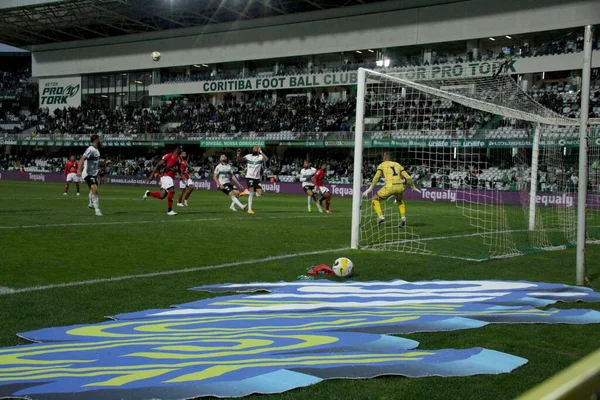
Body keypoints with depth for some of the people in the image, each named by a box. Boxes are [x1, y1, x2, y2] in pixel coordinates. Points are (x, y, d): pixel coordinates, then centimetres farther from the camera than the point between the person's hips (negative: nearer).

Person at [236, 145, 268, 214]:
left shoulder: (260, 156, -2)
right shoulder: (248, 156, 4)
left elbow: (266, 159, -25)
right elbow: (238, 160, 2)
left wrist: (260, 151, -23)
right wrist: (238, 154, -16)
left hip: (257, 178, 1)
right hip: (249, 177, -1)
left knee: (259, 194, -6)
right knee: (251, 193, -13)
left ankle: (247, 192, 20)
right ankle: (249, 209, -5)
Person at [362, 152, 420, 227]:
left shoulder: (382, 165, 12)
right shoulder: (398, 165, 22)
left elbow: (376, 177, -4)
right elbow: (408, 178, 17)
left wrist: (370, 189, -7)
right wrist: (413, 187, 31)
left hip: (390, 187, -4)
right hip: (400, 186, 4)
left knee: (375, 199, 17)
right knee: (400, 201, 36)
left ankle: (381, 217, -2)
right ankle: (403, 218, 15)